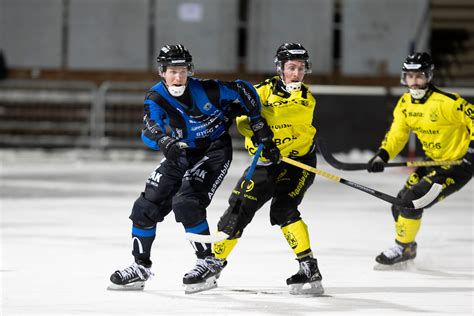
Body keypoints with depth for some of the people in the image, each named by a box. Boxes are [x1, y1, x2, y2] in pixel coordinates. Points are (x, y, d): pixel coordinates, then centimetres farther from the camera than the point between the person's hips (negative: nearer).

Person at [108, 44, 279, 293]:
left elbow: (243, 91, -8)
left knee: (186, 203, -25)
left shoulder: (205, 90, -20)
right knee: (146, 206, 2)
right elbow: (150, 128, -31)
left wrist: (259, 125, -5)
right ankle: (141, 267, 17)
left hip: (214, 151, -5)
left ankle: (209, 262, -11)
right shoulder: (156, 98, -12)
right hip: (181, 155, 5)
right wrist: (165, 142, -52)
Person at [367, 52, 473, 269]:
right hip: (434, 160, 8)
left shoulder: (446, 102, -26)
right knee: (400, 203, 7)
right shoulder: (405, 103, -1)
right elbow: (397, 133, 6)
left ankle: (403, 249, 2)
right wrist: (382, 155, -9)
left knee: (412, 200, -17)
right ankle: (407, 250, 30)